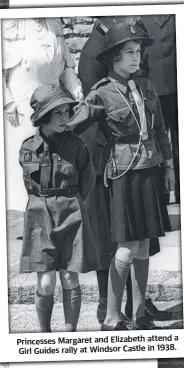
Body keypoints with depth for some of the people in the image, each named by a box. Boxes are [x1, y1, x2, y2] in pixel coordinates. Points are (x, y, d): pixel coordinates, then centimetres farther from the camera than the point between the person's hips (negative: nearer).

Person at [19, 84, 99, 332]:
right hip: (40, 217, 0)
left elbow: (87, 182, 9)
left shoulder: (75, 144, -3)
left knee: (70, 280, 2)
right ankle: (44, 333, 17)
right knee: (46, 284, -3)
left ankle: (70, 333, 17)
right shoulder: (28, 148, 0)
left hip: (71, 216, 0)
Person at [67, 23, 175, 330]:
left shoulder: (145, 86, 9)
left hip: (150, 171, 6)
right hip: (124, 174, -6)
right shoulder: (102, 94, -8)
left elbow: (160, 130, 15)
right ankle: (111, 320, 7)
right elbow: (71, 128, -8)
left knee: (143, 247, 10)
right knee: (127, 251, -6)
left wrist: (169, 165, 14)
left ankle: (139, 314, 21)